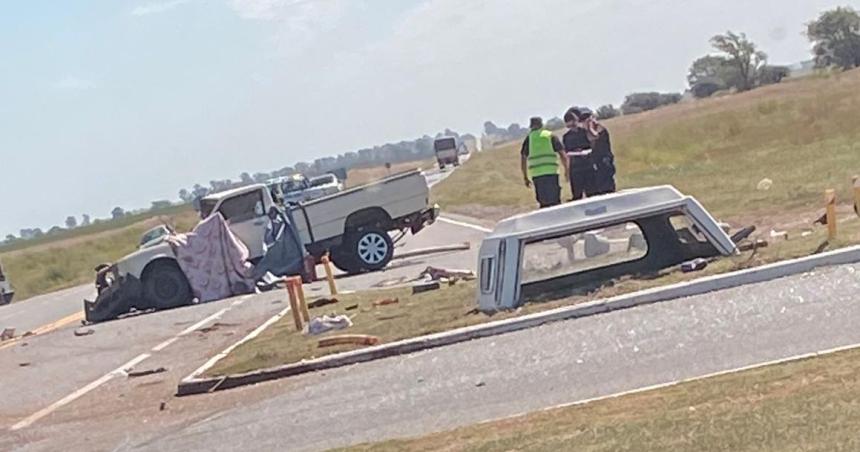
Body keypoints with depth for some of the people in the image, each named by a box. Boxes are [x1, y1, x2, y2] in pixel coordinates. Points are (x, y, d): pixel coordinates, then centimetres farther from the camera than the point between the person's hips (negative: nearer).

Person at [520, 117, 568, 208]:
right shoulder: (551, 136, 8)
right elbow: (562, 154, 3)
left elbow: (523, 159, 8)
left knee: (543, 202, 9)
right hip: (551, 172, -1)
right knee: (555, 201, 1)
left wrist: (525, 177, 15)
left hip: (536, 174, 1)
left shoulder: (529, 138, 10)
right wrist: (566, 170, 13)